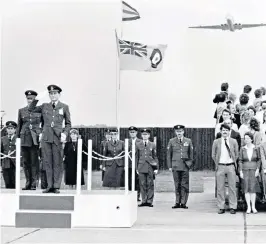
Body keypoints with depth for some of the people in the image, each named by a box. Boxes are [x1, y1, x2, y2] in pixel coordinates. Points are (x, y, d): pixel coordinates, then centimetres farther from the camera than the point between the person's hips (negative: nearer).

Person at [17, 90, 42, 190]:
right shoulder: (21, 111, 11)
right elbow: (19, 126, 15)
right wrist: (17, 138, 10)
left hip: (35, 139, -2)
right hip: (24, 139, 2)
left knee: (34, 162, -4)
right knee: (25, 162, 4)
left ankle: (34, 183, 1)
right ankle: (28, 183, 11)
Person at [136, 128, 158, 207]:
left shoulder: (152, 145, 7)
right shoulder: (138, 145, 8)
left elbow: (155, 157, 8)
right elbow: (136, 157, 11)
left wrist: (156, 168, 3)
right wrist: (136, 168, 6)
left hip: (150, 168, 0)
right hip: (141, 167, 0)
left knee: (150, 184, -1)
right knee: (142, 184, 0)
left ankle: (150, 201, 4)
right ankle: (144, 201, 6)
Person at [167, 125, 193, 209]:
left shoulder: (188, 141, 8)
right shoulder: (172, 141, 7)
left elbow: (191, 154, 13)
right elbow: (169, 154, 9)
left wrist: (189, 163, 8)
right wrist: (169, 166, 5)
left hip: (185, 166, 0)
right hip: (175, 166, 0)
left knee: (185, 185, -2)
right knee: (177, 185, 2)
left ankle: (183, 203, 3)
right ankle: (177, 202, 8)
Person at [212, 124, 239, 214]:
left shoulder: (233, 141, 7)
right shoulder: (216, 142, 5)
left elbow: (236, 154, 12)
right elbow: (213, 155, 11)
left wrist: (233, 164, 7)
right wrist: (217, 164, 5)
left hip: (231, 166, 0)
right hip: (220, 166, 0)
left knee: (232, 187, 1)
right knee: (220, 188, 0)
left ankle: (233, 207, 6)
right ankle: (221, 207, 5)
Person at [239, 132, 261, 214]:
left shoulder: (256, 149, -1)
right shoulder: (242, 149, 0)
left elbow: (259, 160, 5)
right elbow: (240, 161, 3)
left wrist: (257, 170, -4)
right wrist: (240, 172, -2)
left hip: (253, 170, -1)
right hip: (245, 170, 1)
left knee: (253, 188, -3)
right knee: (246, 189, 0)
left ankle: (253, 207, 4)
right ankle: (248, 207, 6)